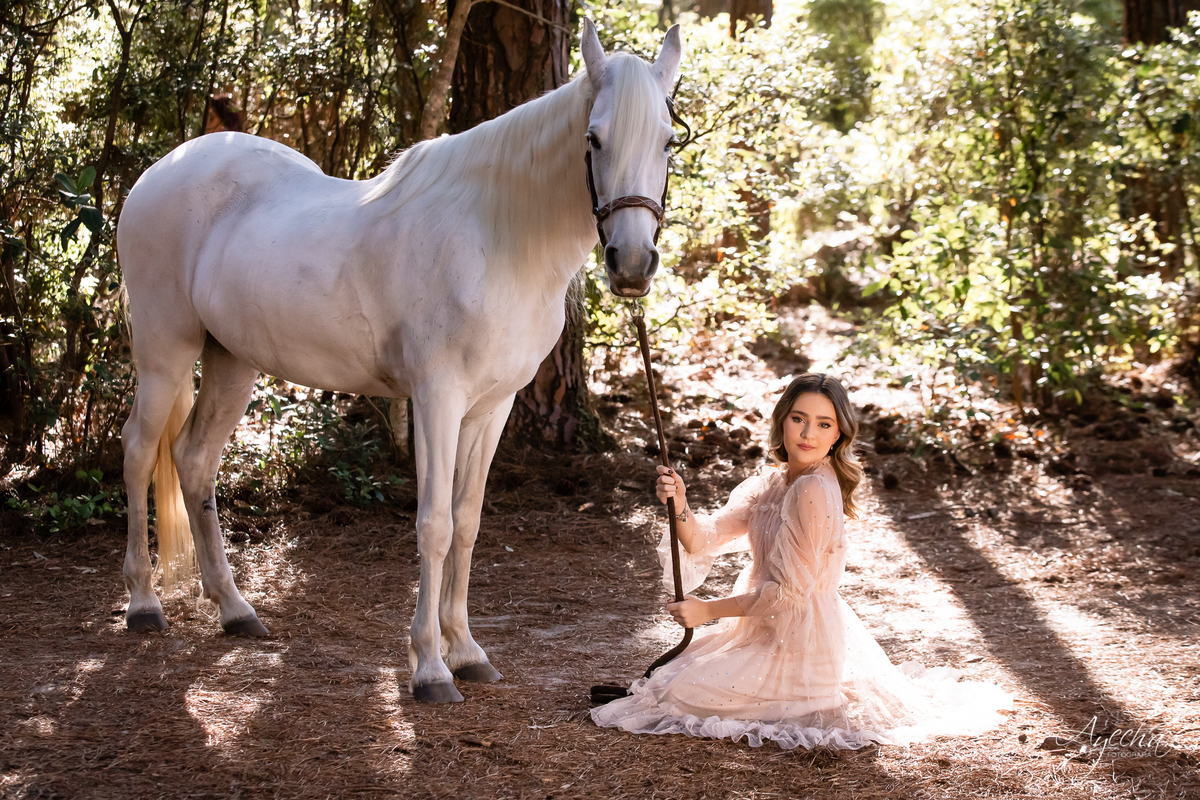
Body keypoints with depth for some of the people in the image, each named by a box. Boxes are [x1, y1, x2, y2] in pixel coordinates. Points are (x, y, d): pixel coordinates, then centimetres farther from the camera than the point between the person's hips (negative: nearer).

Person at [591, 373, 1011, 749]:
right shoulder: (772, 481, 2)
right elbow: (705, 540, 0)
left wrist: (707, 609, -17)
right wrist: (681, 507, -22)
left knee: (675, 692, -6)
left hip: (796, 648, -9)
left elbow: (788, 591, -24)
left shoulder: (814, 492, -25)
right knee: (674, 670, 25)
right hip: (770, 633, 9)